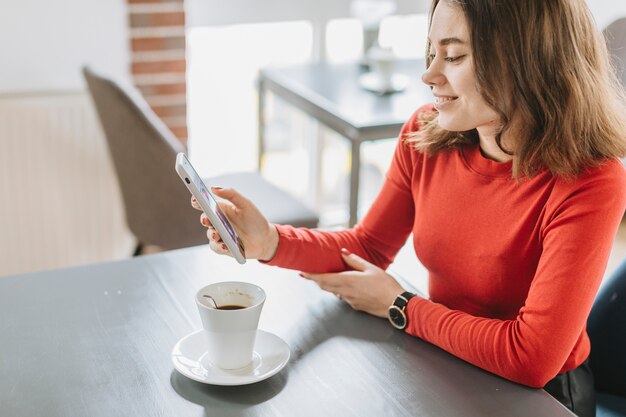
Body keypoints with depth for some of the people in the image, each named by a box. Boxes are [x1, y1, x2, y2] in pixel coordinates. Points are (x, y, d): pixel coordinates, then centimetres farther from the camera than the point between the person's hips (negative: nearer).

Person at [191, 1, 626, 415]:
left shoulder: (589, 185, -26)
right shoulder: (424, 134, -10)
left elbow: (531, 358, -27)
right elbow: (368, 246, 1)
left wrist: (399, 307, -16)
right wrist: (270, 242, -17)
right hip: (441, 367, 4)